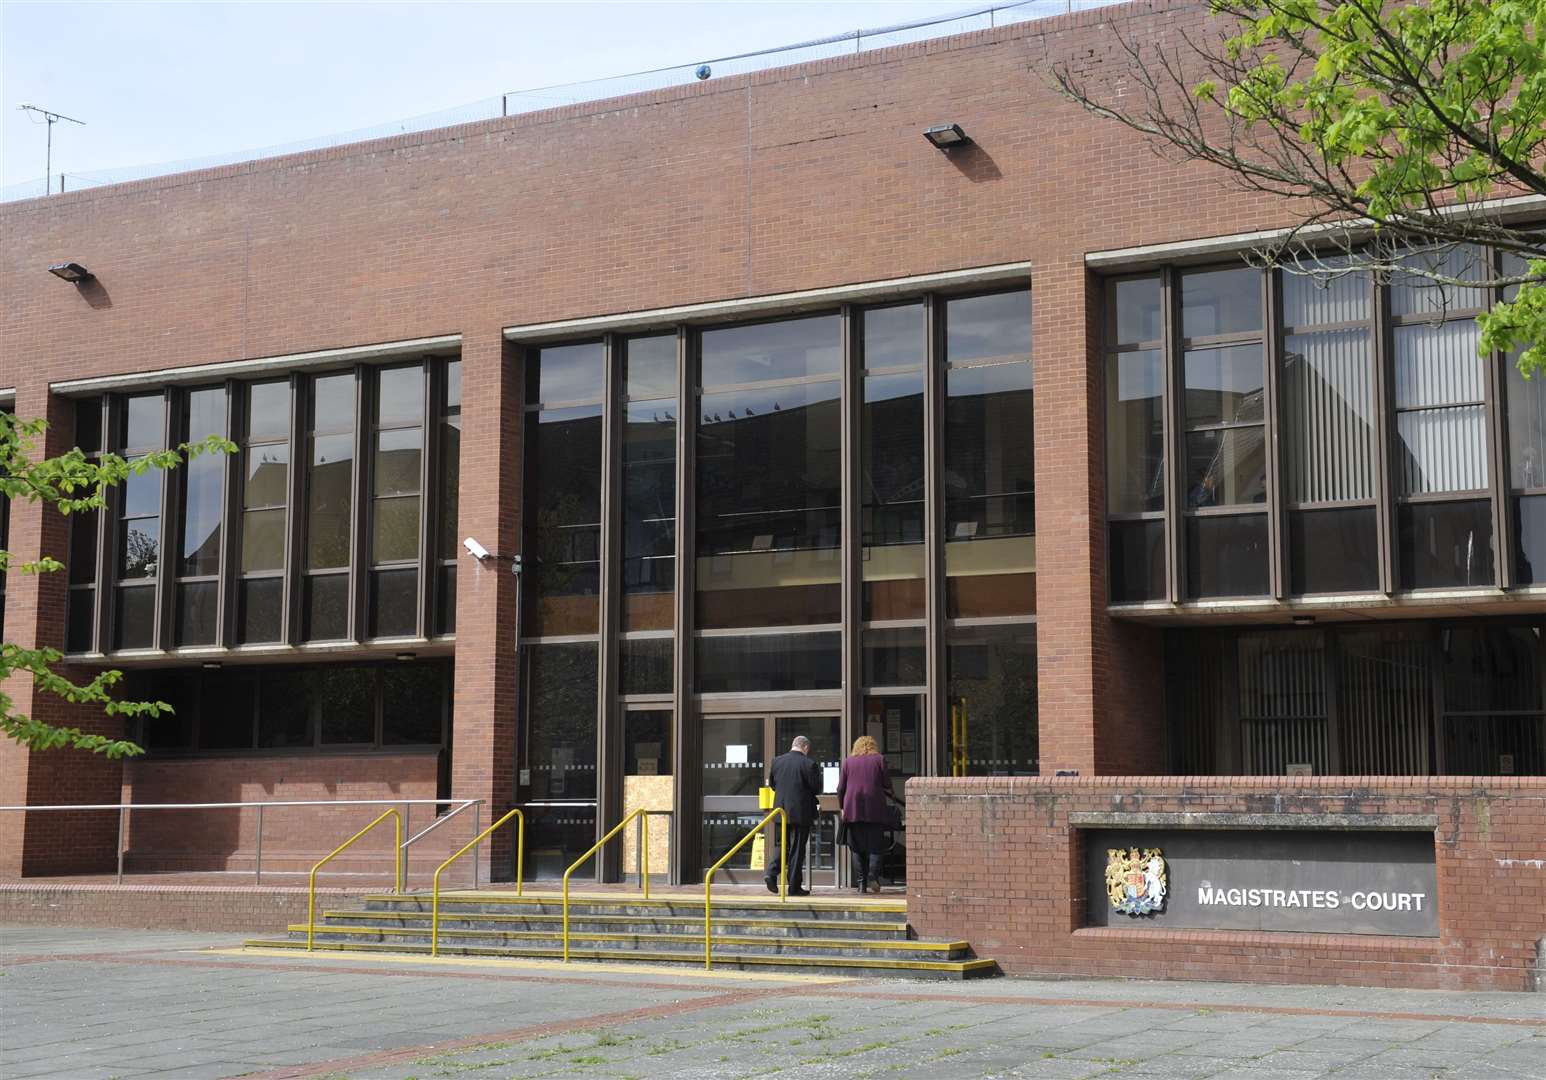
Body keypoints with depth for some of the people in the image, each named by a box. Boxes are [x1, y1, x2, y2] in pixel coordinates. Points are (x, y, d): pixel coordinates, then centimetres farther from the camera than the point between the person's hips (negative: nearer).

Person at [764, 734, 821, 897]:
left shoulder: (777, 761, 2)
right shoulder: (809, 764, -12)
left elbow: (771, 784, 12)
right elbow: (817, 789, -8)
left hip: (781, 810, 4)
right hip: (801, 812, -4)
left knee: (780, 844, 17)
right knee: (797, 848, 2)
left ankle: (772, 873, -5)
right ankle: (794, 886, 5)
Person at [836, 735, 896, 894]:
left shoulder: (847, 762, 9)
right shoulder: (879, 759, 6)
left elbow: (841, 788, 6)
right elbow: (887, 784, 5)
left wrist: (842, 807, 17)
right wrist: (891, 796, 25)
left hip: (853, 809, 1)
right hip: (875, 809, -1)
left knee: (857, 848, 6)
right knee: (876, 845, 4)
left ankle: (861, 883, 2)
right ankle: (872, 876, -13)